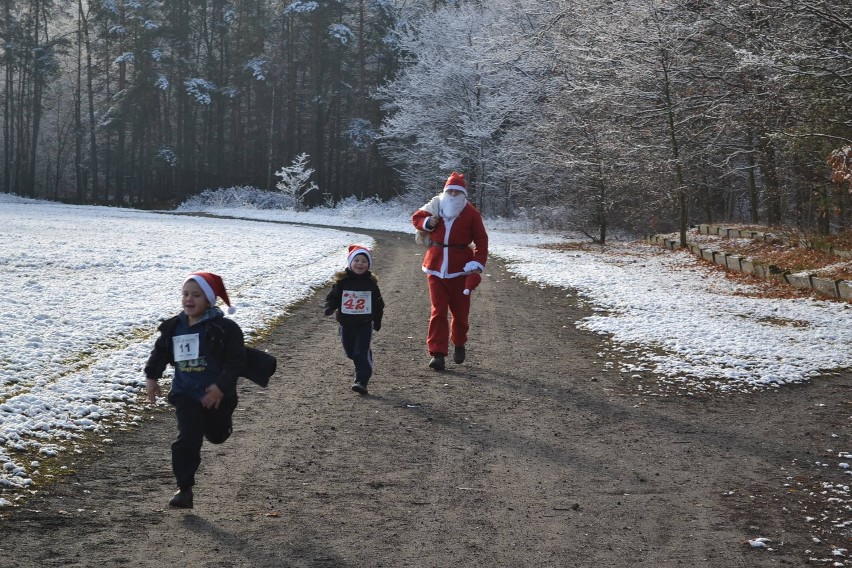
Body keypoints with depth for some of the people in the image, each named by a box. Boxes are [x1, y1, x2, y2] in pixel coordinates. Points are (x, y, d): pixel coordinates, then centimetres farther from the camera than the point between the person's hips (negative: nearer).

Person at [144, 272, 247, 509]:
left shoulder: (224, 328, -14)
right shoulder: (173, 327, 1)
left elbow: (235, 361, -15)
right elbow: (160, 352, 18)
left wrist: (221, 387, -22)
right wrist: (151, 377, 12)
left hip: (216, 396, -2)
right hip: (186, 394, 2)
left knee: (216, 435, 20)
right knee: (187, 440, -11)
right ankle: (184, 489, -5)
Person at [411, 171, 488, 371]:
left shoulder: (471, 213, -3)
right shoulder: (436, 207, 2)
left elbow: (481, 240, -1)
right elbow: (416, 217, 16)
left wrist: (478, 264, -12)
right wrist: (427, 223, -7)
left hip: (460, 269, -1)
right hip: (436, 266, 1)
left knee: (460, 311, 10)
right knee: (438, 311, -3)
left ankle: (459, 343, 36)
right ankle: (437, 353, -4)